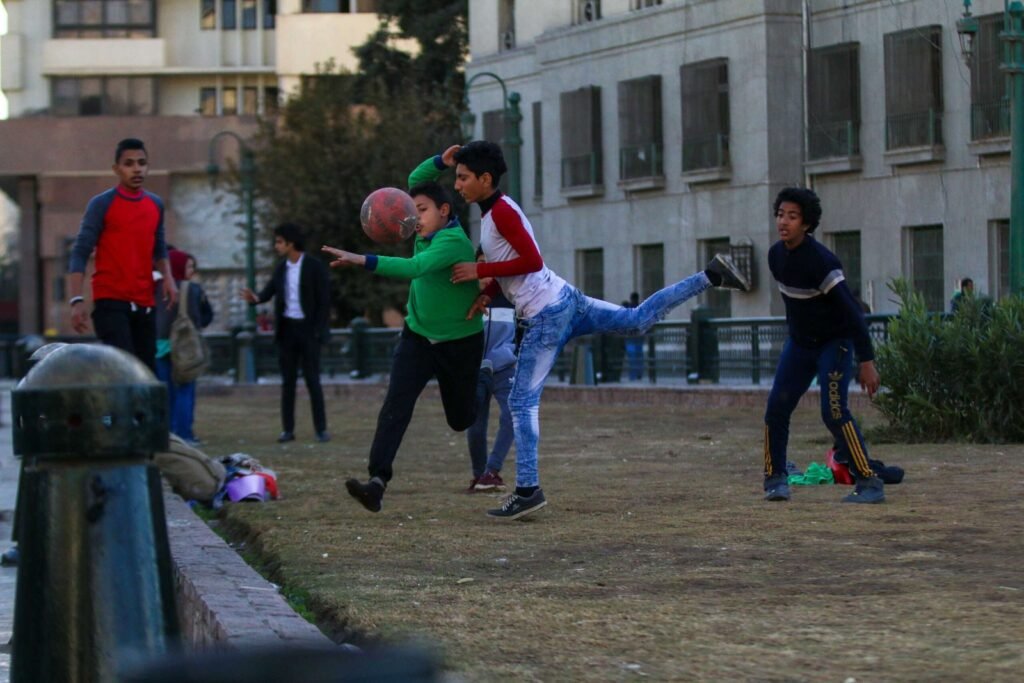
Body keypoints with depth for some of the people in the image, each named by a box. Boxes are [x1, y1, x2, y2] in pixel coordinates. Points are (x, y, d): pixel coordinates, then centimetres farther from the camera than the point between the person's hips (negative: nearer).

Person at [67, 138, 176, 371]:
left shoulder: (156, 205, 13)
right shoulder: (102, 204, -4)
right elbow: (79, 254, -7)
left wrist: (167, 277, 6)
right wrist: (76, 300, -17)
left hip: (145, 304, 6)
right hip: (111, 301, -6)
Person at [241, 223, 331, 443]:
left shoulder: (314, 267, -5)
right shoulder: (281, 269, 10)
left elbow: (324, 300, -7)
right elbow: (269, 291, 3)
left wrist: (318, 331, -13)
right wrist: (256, 298, -20)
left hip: (308, 329, -5)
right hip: (286, 329, 5)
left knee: (312, 380, -4)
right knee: (288, 381, 5)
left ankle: (321, 429, 0)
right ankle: (288, 429, 8)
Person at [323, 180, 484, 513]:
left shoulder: (453, 242, -23)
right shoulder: (426, 234, 1)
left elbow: (415, 268, -40)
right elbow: (414, 181, 14)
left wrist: (361, 260, -49)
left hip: (460, 342, -5)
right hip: (417, 337, 5)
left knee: (461, 418, 11)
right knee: (395, 405, -17)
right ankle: (378, 482, -29)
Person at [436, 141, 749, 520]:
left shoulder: (501, 211, -17)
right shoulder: (497, 209, 12)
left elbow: (532, 261, -21)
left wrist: (480, 270, -18)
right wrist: (489, 293, 7)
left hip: (546, 316, -10)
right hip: (563, 300, 10)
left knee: (522, 402, -7)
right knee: (637, 321, 21)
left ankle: (528, 491, -7)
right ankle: (710, 276, 19)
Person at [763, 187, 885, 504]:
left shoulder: (821, 261, -26)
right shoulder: (776, 255, -3)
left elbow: (851, 311, -26)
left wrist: (866, 361, -29)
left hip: (834, 343, -7)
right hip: (799, 342, 7)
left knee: (834, 412, -18)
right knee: (776, 409, 0)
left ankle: (869, 483, -12)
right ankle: (775, 479, 13)